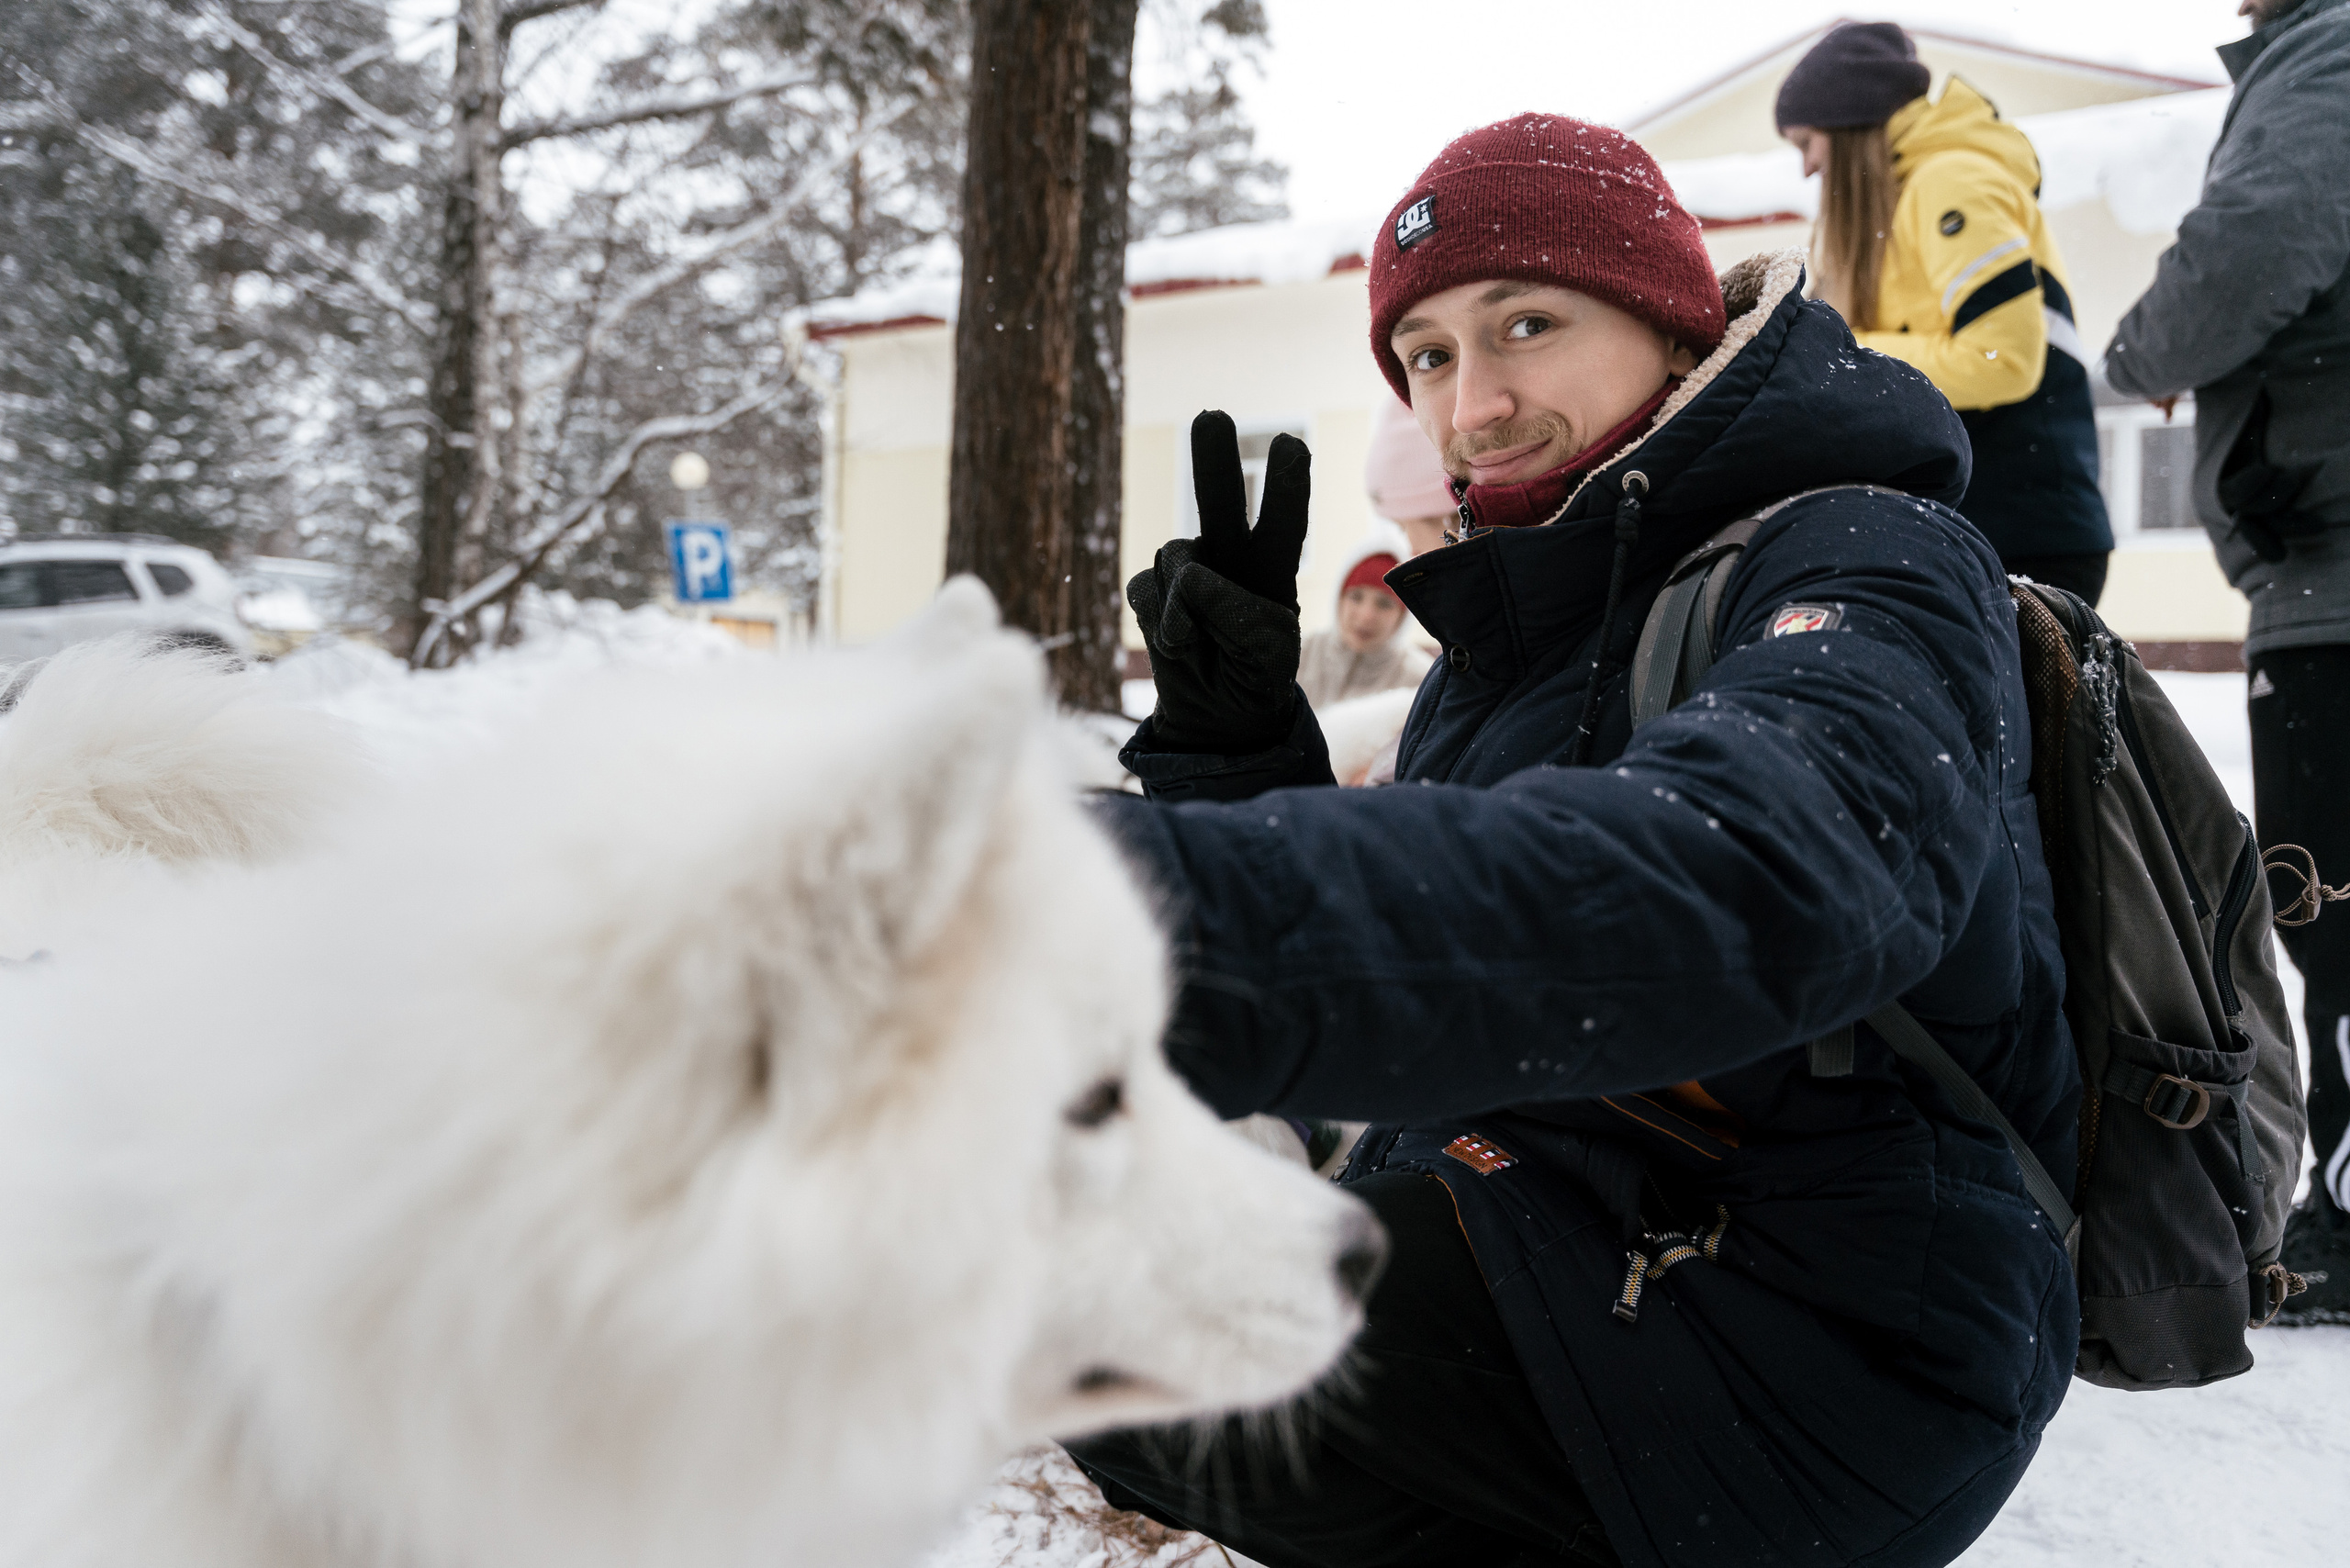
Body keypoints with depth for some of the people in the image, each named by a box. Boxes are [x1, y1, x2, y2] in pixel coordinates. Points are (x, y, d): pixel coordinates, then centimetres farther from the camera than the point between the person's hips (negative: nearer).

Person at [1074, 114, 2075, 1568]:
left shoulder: (1875, 574, -12)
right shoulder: (1521, 627, 13)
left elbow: (1751, 877, -37)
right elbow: (1390, 1028, 10)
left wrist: (1161, 913, -50)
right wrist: (1233, 736, -7)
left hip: (1817, 1359, -9)